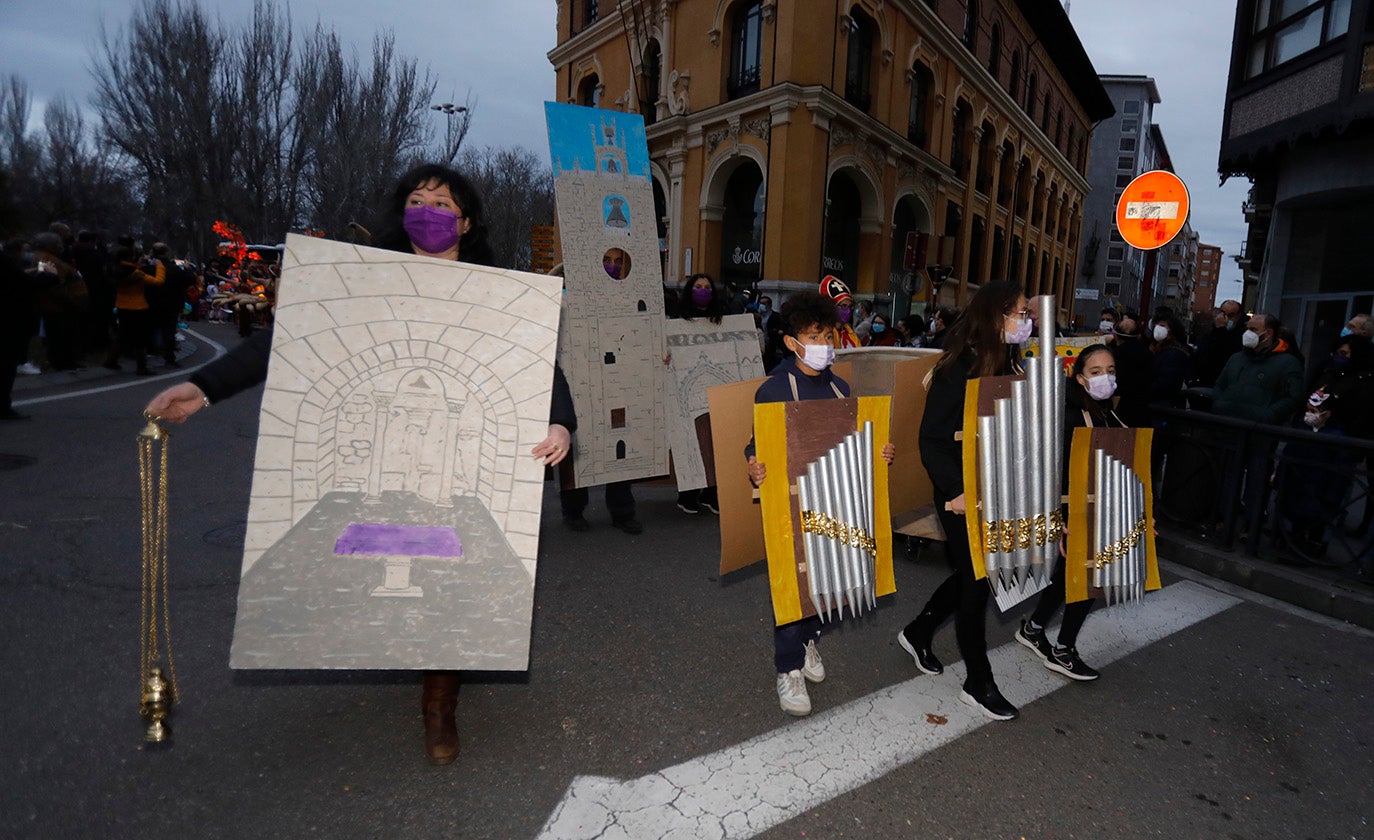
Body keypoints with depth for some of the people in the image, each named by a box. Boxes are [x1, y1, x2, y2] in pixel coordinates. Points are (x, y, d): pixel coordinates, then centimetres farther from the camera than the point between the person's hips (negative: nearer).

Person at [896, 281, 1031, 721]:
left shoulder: (1008, 366, 7)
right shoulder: (958, 369, -16)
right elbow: (932, 440, -18)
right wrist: (957, 490, -25)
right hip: (962, 495, -8)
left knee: (971, 573, 19)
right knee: (976, 580, 3)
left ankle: (917, 633, 40)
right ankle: (978, 684, 20)